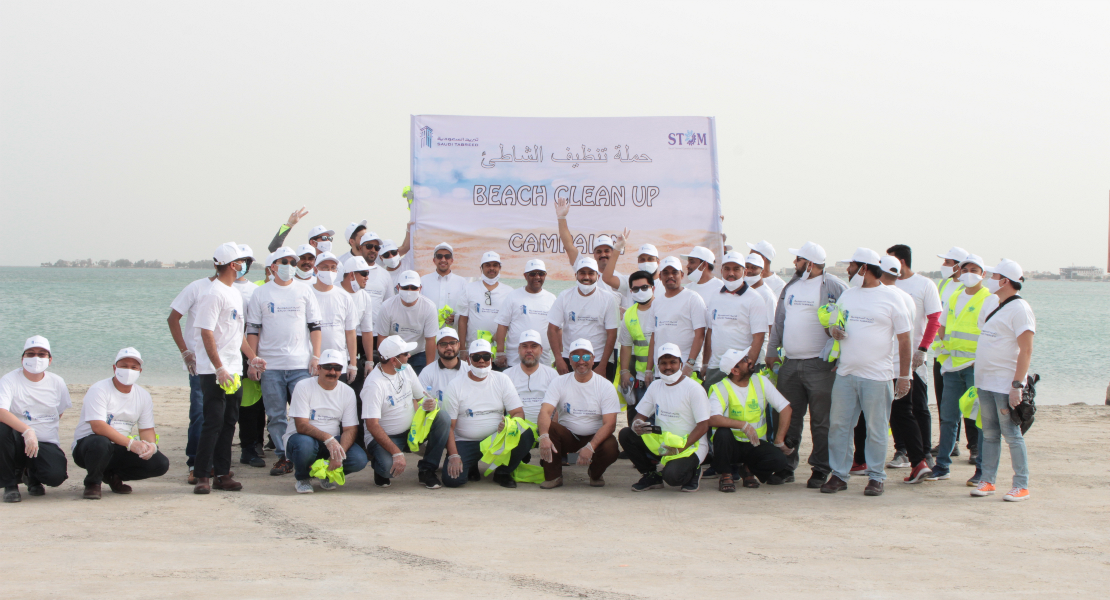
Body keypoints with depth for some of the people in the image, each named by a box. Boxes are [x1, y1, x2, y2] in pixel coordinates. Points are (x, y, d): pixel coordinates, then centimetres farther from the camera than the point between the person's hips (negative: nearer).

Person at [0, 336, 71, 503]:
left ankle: (32, 474, 15)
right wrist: (27, 431, -40)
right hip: (19, 442, -2)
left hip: (46, 443, 2)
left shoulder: (57, 383, 5)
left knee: (55, 476, -28)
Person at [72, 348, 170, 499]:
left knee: (160, 464, -14)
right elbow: (98, 426, -24)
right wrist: (130, 443, -31)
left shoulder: (143, 396, 7)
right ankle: (93, 482, -9)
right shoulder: (99, 390, -12)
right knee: (100, 443, -42)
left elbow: (147, 429, 5)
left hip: (120, 449, 5)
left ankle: (113, 475, 9)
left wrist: (151, 445, -20)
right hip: (86, 445, -5)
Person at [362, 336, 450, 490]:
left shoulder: (406, 369, 1)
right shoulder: (374, 384, -22)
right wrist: (396, 453, -32)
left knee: (443, 417, -17)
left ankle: (426, 470, -8)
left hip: (411, 430, 6)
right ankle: (381, 469, 5)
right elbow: (372, 425, -26)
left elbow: (421, 397, 10)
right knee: (388, 468, -36)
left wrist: (429, 404, -17)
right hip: (384, 437, -6)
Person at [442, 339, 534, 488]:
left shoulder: (502, 380, 4)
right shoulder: (455, 386, -3)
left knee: (526, 435, -28)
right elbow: (449, 426, -6)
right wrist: (453, 456, -19)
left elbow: (518, 412, 0)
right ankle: (471, 466, 12)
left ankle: (503, 472, -1)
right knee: (452, 479, -27)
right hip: (465, 442, -2)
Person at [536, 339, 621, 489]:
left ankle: (595, 474, 4)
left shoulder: (606, 386, -8)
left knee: (610, 448, -33)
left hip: (595, 437, -1)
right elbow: (545, 411, -18)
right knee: (547, 427, -29)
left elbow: (609, 424, -16)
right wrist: (544, 436, -41)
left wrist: (590, 447, -32)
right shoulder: (558, 382, -4)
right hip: (566, 436, 1)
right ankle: (553, 476, -12)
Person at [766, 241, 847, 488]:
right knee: (788, 418, 9)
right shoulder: (790, 287, 15)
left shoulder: (834, 287, -5)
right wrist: (772, 351, 14)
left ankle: (821, 469, 6)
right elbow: (779, 322, 19)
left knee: (821, 421, -1)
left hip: (820, 365, -6)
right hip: (789, 364, 6)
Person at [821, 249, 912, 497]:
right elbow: (833, 323, 22)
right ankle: (839, 475, 13)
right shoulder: (847, 295, 14)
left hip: (877, 376, -5)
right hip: (845, 373, 5)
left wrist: (904, 375, -5)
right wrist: (834, 330, -4)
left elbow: (904, 338, -1)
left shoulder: (891, 296, -1)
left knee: (876, 429, 2)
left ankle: (876, 477, 11)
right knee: (838, 425, 4)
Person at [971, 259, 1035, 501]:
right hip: (985, 381, 8)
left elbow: (1026, 350, -18)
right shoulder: (991, 302, 12)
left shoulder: (1019, 309, -13)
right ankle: (988, 481, 16)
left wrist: (1017, 385, -23)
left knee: (1011, 434, -3)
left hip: (1005, 384, -8)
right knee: (989, 434, 11)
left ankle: (1021, 485, 2)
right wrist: (979, 375, 18)